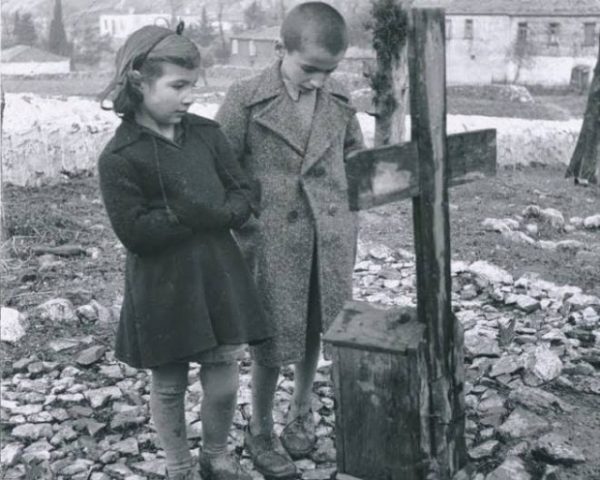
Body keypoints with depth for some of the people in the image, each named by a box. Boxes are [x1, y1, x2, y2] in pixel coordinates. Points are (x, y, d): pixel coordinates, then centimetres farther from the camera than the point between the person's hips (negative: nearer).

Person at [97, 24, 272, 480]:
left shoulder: (206, 133, 2)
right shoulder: (119, 158, -12)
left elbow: (244, 198, 3)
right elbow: (136, 233, -17)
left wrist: (196, 213, -16)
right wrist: (208, 215, -17)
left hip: (219, 275, 4)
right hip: (164, 288, -4)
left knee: (224, 375, 9)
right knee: (169, 384, 11)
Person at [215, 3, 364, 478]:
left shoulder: (341, 100, 1)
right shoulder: (246, 98, -11)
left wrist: (351, 225, 10)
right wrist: (239, 230, -7)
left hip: (331, 238, 4)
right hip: (272, 239, -3)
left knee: (315, 332, 15)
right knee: (273, 341, 4)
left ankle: (302, 412, 40)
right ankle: (260, 430, 27)